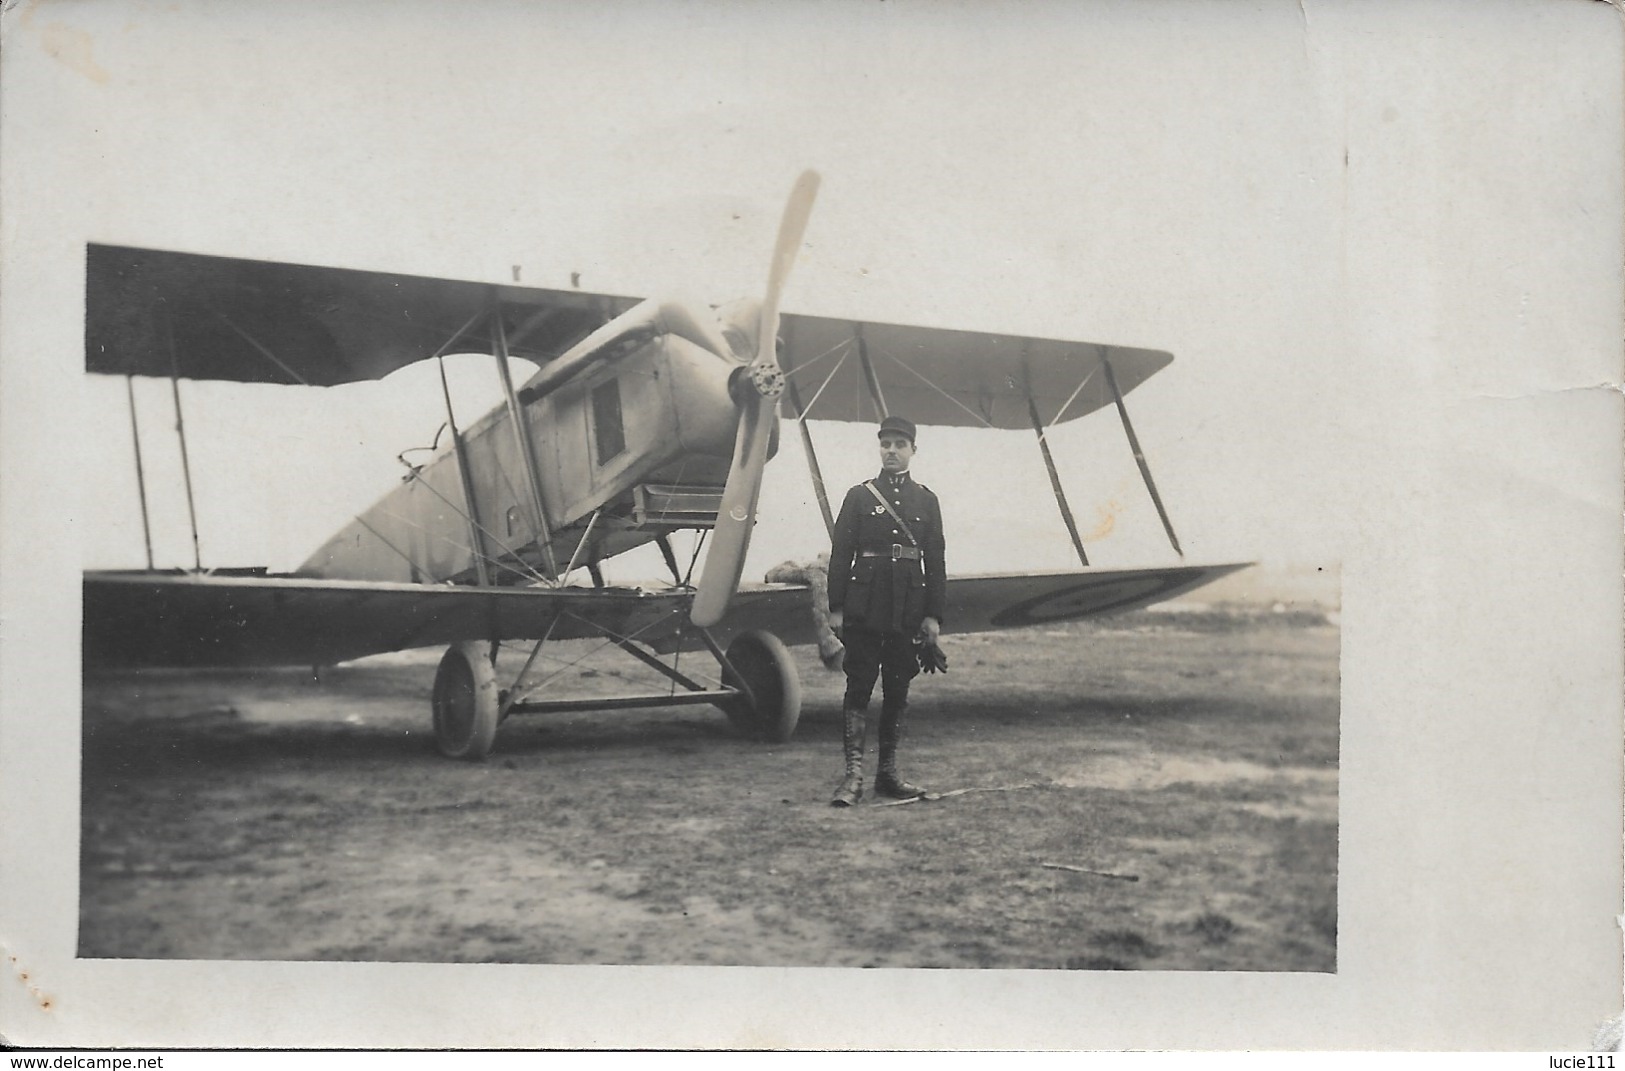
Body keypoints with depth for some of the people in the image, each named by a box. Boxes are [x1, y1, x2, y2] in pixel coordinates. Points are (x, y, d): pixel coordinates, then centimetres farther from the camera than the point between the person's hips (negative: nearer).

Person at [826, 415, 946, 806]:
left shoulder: (926, 500, 10)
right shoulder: (859, 496, 4)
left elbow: (935, 562, 8)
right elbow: (840, 554, 2)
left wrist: (933, 615, 3)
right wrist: (836, 608, -5)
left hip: (907, 610, 2)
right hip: (864, 609, -2)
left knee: (897, 691, 8)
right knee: (859, 687, -5)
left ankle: (888, 772, 17)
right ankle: (854, 773, -7)